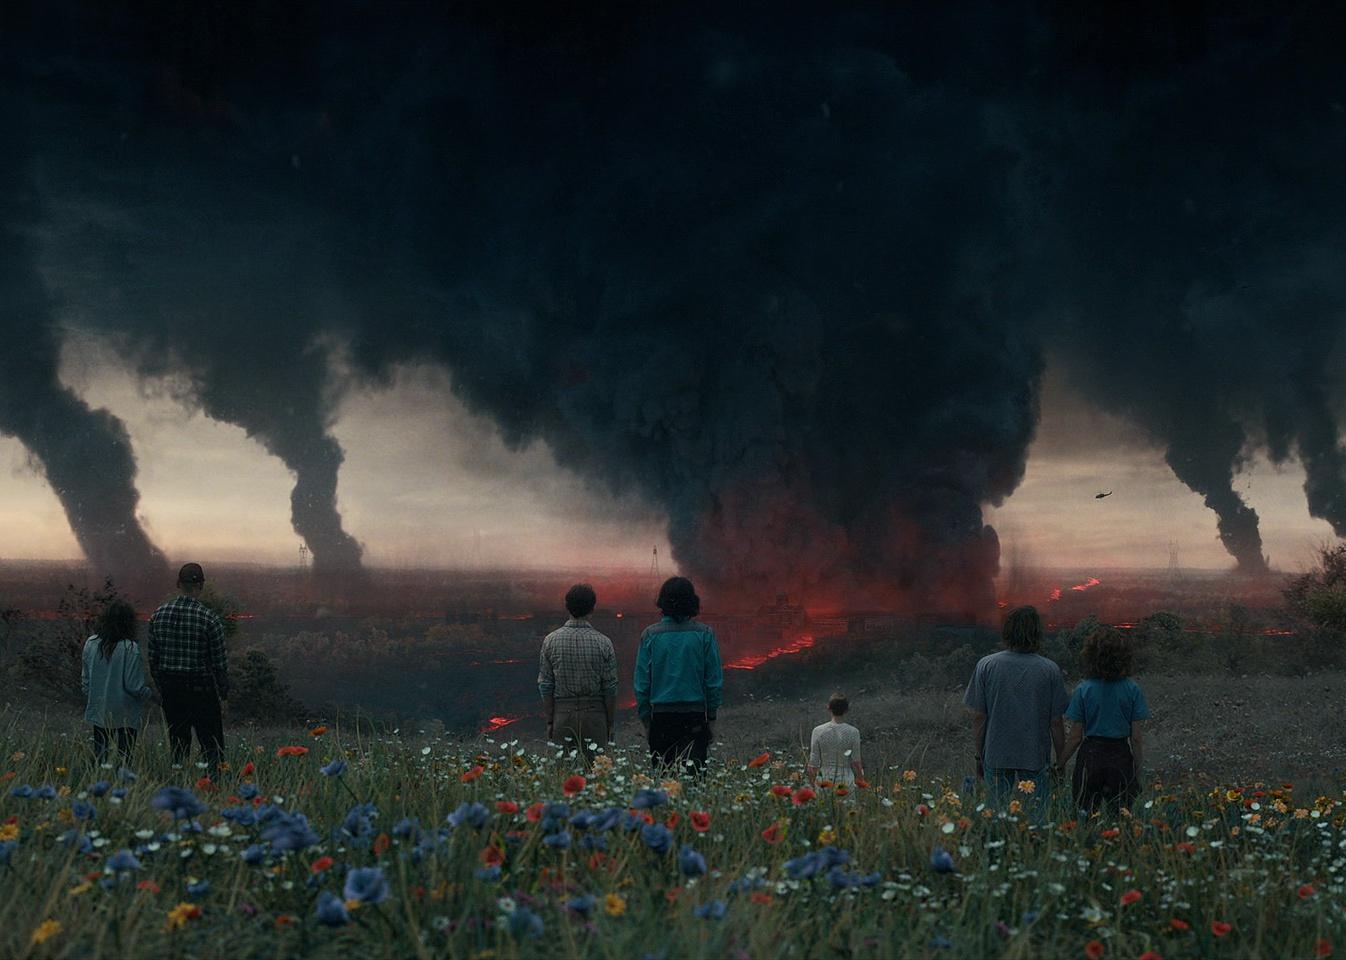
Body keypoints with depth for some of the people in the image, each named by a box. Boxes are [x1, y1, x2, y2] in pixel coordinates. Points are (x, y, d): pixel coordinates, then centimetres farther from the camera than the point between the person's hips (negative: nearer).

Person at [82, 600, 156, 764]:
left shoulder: (91, 644, -1)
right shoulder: (129, 648, -16)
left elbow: (85, 679, 8)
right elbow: (134, 685, -14)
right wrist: (150, 693, 4)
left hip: (98, 712, 5)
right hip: (125, 715, -4)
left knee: (99, 756, 12)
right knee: (125, 757, 2)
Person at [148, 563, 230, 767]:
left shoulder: (158, 615, 0)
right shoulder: (210, 618, -13)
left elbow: (153, 658, 6)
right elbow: (219, 661, -8)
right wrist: (224, 690, 7)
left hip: (170, 691, 4)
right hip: (201, 690, -4)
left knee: (178, 747, 12)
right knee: (212, 749, -2)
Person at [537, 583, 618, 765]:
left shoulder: (551, 641, -2)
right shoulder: (603, 643, -5)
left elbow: (545, 687, 1)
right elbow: (610, 690, -2)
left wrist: (549, 721, 8)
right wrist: (610, 725, 7)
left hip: (562, 714, 1)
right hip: (594, 715, -1)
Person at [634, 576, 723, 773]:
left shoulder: (650, 635, -2)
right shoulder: (704, 634, -3)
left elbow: (641, 683, 1)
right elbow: (715, 681, 1)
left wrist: (645, 719, 10)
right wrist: (711, 716, 11)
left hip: (661, 714, 1)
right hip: (696, 714, 0)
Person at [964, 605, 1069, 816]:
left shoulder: (986, 666, -5)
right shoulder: (1051, 671, -6)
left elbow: (978, 716, -2)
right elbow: (1056, 722, -3)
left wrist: (978, 755, 9)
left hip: (996, 757, 1)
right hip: (1037, 757, -1)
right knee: (1035, 819, 4)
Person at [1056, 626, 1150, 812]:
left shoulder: (1083, 690, -7)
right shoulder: (1132, 690, -5)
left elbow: (1075, 737, -4)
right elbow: (1136, 737, -4)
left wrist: (1061, 764, 8)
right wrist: (1137, 769, 6)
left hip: (1090, 757, -1)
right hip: (1121, 757, 1)